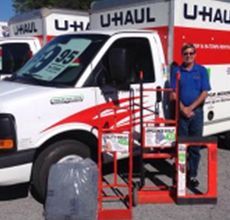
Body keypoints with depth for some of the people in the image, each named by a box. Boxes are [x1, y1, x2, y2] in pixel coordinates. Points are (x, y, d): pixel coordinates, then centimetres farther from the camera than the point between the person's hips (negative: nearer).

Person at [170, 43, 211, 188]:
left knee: (195, 146, 4)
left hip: (196, 111, 0)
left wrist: (191, 108, -11)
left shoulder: (202, 70, 3)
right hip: (181, 112, 0)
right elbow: (173, 93, 0)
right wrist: (183, 109, -11)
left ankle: (193, 175, 12)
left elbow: (204, 93, -2)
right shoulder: (176, 71, 4)